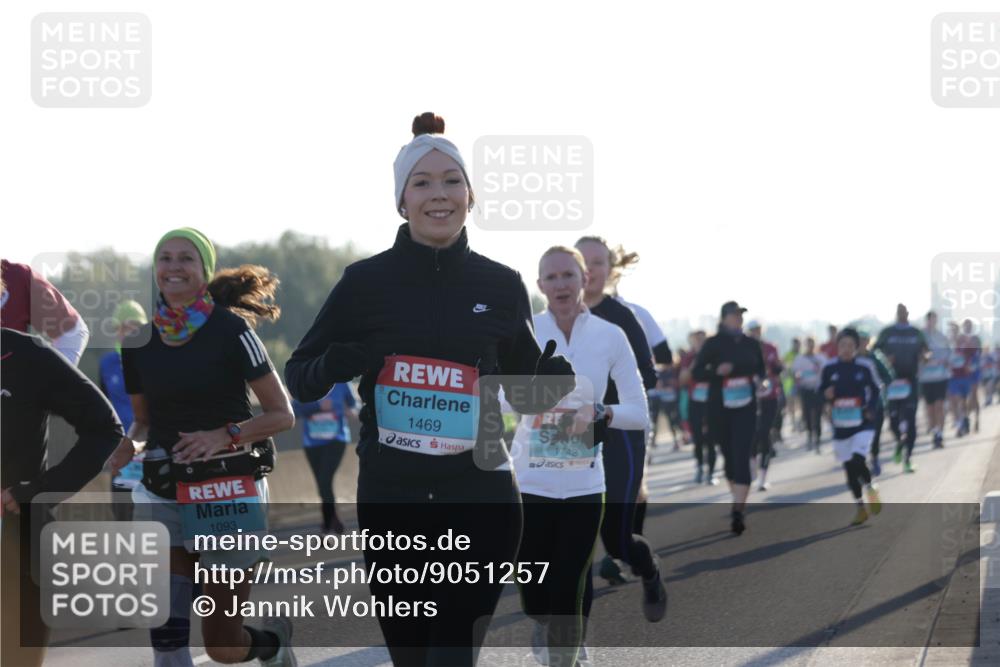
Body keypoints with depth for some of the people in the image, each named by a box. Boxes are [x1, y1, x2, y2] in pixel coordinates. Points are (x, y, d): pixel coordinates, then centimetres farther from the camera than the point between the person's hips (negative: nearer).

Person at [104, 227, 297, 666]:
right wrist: (128, 444, -4)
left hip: (230, 492, -4)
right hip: (162, 493, 4)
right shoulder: (138, 342, 6)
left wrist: (225, 435, -22)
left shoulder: (231, 329, -7)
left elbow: (282, 415, -5)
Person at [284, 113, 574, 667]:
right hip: (391, 499, 0)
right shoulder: (367, 281, -1)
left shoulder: (501, 286, 3)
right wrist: (336, 365, -16)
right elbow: (298, 376, 6)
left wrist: (552, 381, -9)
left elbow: (524, 393, 13)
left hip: (479, 498, 0)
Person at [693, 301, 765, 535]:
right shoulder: (713, 344, -2)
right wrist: (717, 371, -22)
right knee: (729, 456, 12)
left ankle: (738, 512, -19)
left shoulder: (751, 344, 6)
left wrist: (757, 377, -3)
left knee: (742, 457, -12)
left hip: (745, 408, 0)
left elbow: (761, 369, 20)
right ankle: (739, 501, 32)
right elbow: (697, 373, -5)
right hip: (720, 408, 0)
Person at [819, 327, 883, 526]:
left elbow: (874, 391, 10)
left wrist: (870, 409, -4)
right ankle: (861, 508, 20)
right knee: (849, 468, 7)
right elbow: (821, 392, 7)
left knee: (857, 461, -20)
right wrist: (826, 395, -15)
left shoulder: (863, 369, -3)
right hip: (840, 427, 2)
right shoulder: (829, 369, -1)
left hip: (862, 425, -2)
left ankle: (871, 490, 9)